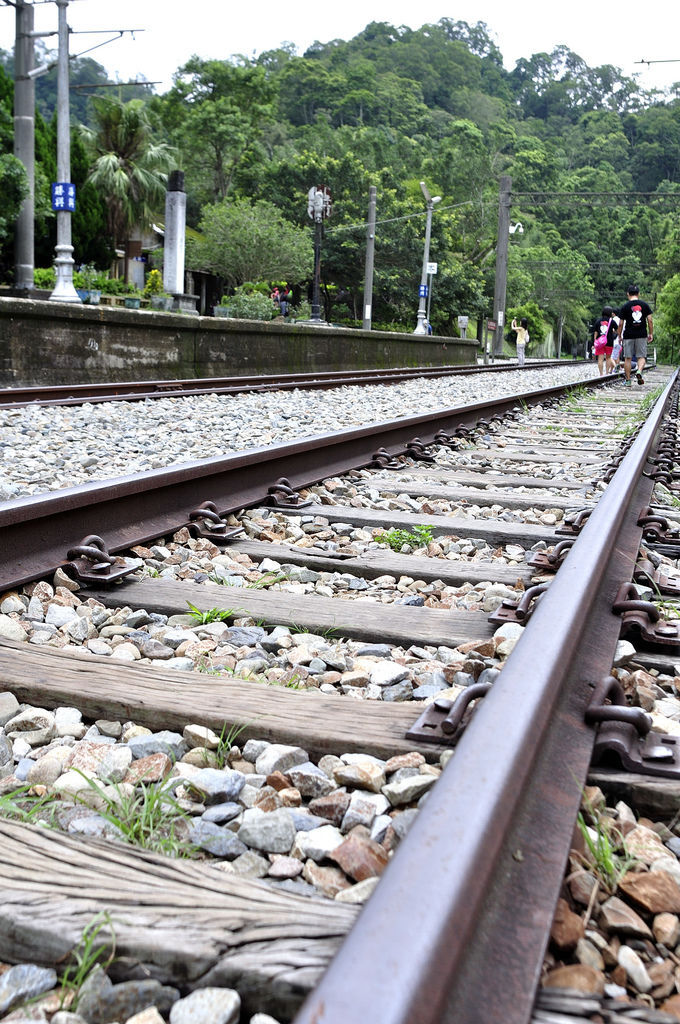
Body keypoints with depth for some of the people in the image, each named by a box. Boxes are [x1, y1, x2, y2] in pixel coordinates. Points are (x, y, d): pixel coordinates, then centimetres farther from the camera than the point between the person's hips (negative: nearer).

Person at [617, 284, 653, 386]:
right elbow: (650, 321, 2)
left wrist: (619, 336, 11)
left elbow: (621, 324, 0)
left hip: (628, 336, -1)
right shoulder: (644, 305, 4)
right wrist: (651, 334, 10)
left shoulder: (625, 306, -1)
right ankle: (639, 371, -22)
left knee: (628, 358, 5)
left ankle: (627, 380, 7)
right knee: (641, 357, 6)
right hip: (642, 335, 1)